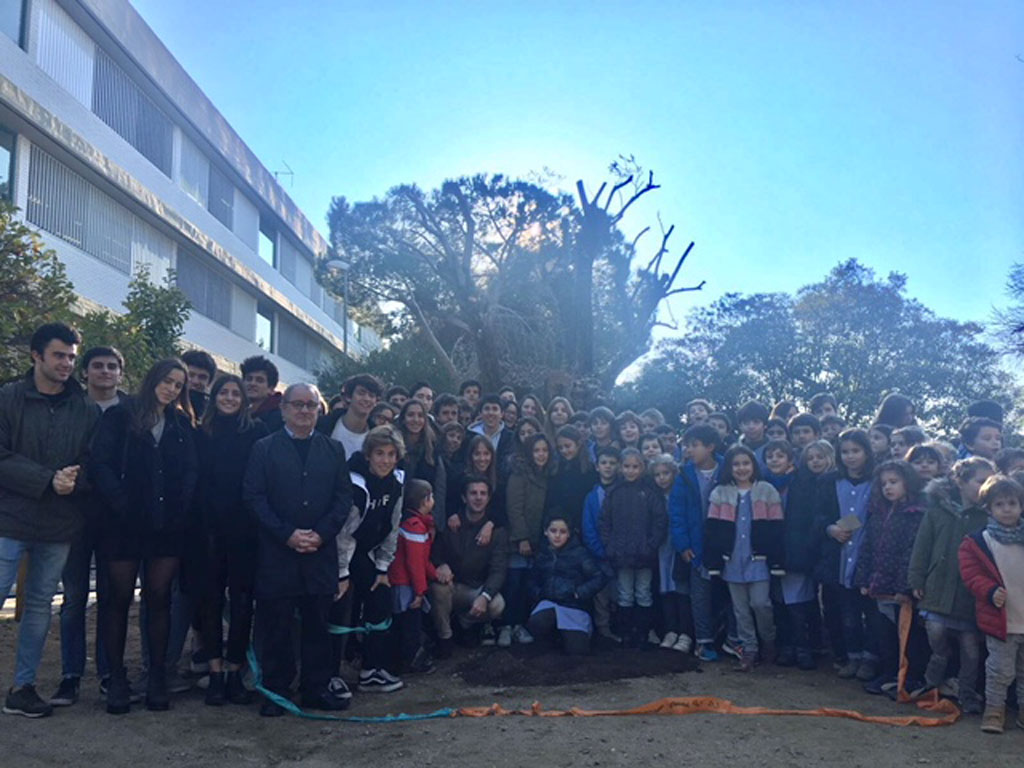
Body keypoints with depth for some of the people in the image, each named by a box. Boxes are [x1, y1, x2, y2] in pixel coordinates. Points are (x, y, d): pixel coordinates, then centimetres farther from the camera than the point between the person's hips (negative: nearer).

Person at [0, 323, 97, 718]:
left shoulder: (86, 410, 6)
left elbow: (94, 463, 5)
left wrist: (74, 479, -16)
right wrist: (48, 480, -17)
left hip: (59, 525, 3)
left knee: (40, 605, 10)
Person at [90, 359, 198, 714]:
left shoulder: (182, 424, 12)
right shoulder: (119, 416, 3)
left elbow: (191, 469, 5)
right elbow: (100, 464, -6)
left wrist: (182, 509, -8)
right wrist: (121, 505, -15)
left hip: (167, 525, 2)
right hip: (125, 524, -2)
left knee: (159, 599, 5)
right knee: (120, 599, 6)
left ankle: (157, 678, 13)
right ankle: (116, 678, 16)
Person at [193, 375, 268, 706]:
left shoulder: (257, 432, 3)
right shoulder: (202, 434, 8)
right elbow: (195, 481, 7)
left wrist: (258, 520, -9)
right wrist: (202, 521, -1)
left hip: (245, 529, -1)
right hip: (210, 528, 1)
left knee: (242, 599, 3)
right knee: (211, 597, 5)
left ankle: (234, 671, 14)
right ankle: (216, 672, 15)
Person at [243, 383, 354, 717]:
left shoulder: (334, 449, 10)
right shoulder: (264, 448, 3)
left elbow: (344, 497, 7)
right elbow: (253, 497, -3)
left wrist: (322, 533, -7)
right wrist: (286, 534, -12)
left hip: (321, 552, 2)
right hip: (276, 554, -2)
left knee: (317, 623, 9)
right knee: (275, 625, 4)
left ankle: (317, 687, 20)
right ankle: (275, 690, 17)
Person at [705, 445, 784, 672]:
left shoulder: (767, 491, -1)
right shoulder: (720, 494, 4)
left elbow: (776, 529, -3)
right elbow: (712, 530, 2)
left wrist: (777, 560, -8)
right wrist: (713, 561, -3)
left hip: (758, 559, -2)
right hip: (732, 560, 2)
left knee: (760, 603, -4)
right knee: (740, 608, 8)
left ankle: (769, 642, 22)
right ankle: (749, 649, 21)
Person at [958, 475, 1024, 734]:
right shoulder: (977, 542, -6)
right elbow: (970, 574, -8)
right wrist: (990, 591, -22)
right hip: (1000, 620, -4)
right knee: (1000, 670, 2)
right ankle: (994, 708, 17)